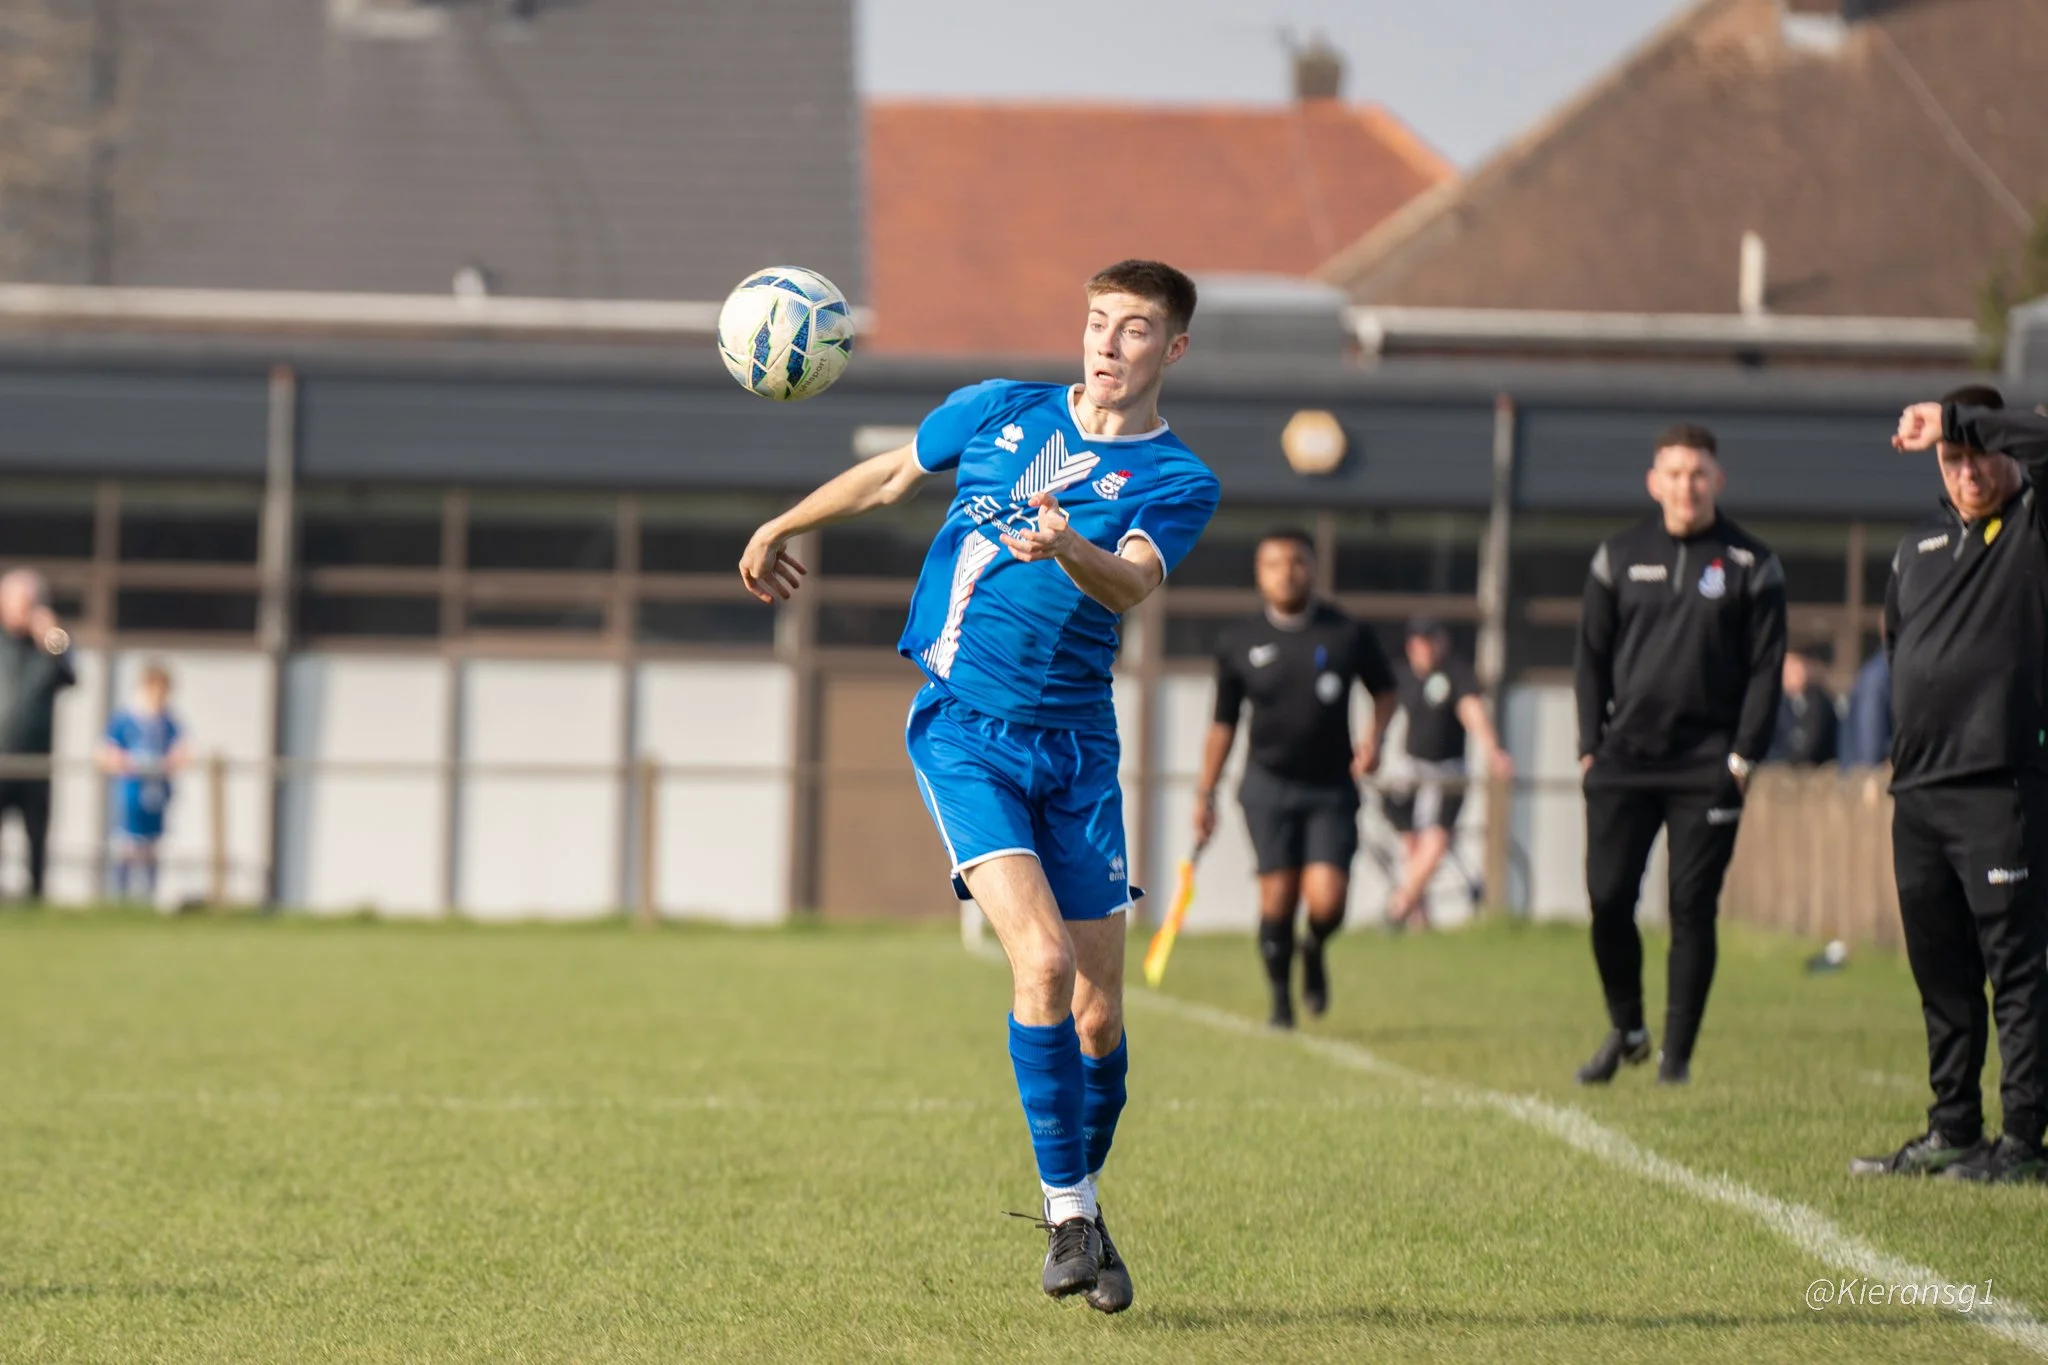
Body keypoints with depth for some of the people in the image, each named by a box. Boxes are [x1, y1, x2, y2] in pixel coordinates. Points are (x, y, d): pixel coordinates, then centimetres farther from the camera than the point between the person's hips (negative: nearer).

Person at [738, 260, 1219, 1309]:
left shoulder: (1177, 481, -1)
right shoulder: (998, 413, 5)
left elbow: (1132, 584, -21)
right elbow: (890, 475, 23)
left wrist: (1069, 550, -42)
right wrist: (781, 527, 33)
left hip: (1076, 747, 1)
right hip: (964, 731, -1)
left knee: (1098, 1015, 0)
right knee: (1043, 962, -20)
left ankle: (1081, 1199, 25)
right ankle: (1070, 1218, -11)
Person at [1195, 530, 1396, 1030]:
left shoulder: (1349, 634, -1)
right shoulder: (1238, 643, 1)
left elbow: (1384, 691, 15)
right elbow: (1223, 723, 9)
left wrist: (1373, 735, -5)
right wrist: (1205, 793, 7)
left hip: (1332, 788, 0)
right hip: (1269, 784, 0)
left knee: (1327, 902, -12)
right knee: (1277, 897, -7)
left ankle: (1314, 952, 23)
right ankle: (1281, 1000, 13)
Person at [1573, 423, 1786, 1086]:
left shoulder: (1751, 564, 3)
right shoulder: (1620, 557, 8)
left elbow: (1765, 669, 1)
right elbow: (1592, 657, 11)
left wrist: (1742, 757, -6)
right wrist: (1590, 748, 3)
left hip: (1708, 765, -2)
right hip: (1624, 759, 2)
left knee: (1692, 908, -3)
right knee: (1607, 900, -3)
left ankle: (1678, 1051, 4)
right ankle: (1625, 1030, 17)